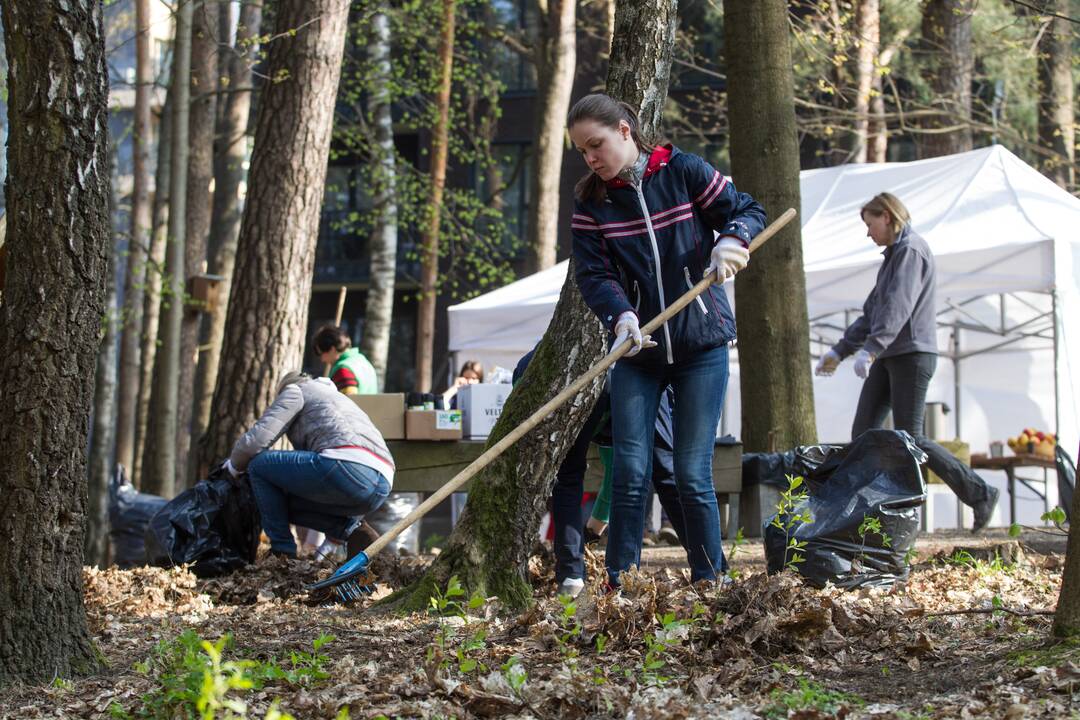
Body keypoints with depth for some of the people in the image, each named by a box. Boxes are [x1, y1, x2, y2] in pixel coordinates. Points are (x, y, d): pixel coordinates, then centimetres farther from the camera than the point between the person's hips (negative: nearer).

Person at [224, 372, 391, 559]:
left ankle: (282, 551, 6)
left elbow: (255, 440, 5)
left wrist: (235, 465, 24)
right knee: (288, 502, 27)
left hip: (347, 467, -8)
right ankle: (352, 530, 5)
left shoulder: (294, 391, 16)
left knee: (259, 464, 8)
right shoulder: (337, 397, 40)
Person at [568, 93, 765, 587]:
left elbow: (747, 211, 3)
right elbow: (593, 274, -7)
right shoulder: (590, 203, 2)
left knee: (693, 475, -2)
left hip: (701, 347, -2)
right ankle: (618, 586, 3)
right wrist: (621, 316, -26)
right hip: (636, 350, 2)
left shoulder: (684, 172, -2)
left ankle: (709, 583, 8)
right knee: (631, 473, -4)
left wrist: (731, 240, -20)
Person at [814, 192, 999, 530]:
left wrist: (870, 349, -34)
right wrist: (839, 351, 23)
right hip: (889, 358, 10)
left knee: (910, 440, -9)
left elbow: (898, 306, -23)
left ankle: (980, 494, 1)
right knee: (862, 434, 0)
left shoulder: (911, 249, -9)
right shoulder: (893, 255, 22)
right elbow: (872, 312, 26)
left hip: (912, 354, -10)